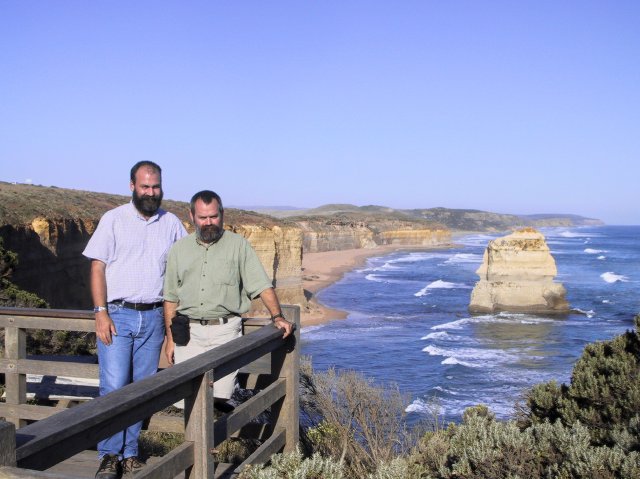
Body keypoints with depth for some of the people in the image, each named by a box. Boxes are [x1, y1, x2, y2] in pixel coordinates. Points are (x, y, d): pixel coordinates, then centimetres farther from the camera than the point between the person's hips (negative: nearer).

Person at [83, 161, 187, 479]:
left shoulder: (172, 224, 9)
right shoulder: (113, 220, 1)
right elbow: (97, 268, -2)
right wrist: (101, 313, -11)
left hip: (153, 317, 3)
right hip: (117, 314, -3)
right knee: (114, 387, -8)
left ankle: (129, 453, 18)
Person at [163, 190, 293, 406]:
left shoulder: (238, 245, 4)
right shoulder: (179, 249, 11)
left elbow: (262, 285, -2)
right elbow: (171, 298, 12)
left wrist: (277, 316, -16)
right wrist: (170, 338, 7)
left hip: (225, 331, -2)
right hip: (189, 332, 2)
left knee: (220, 397, -5)